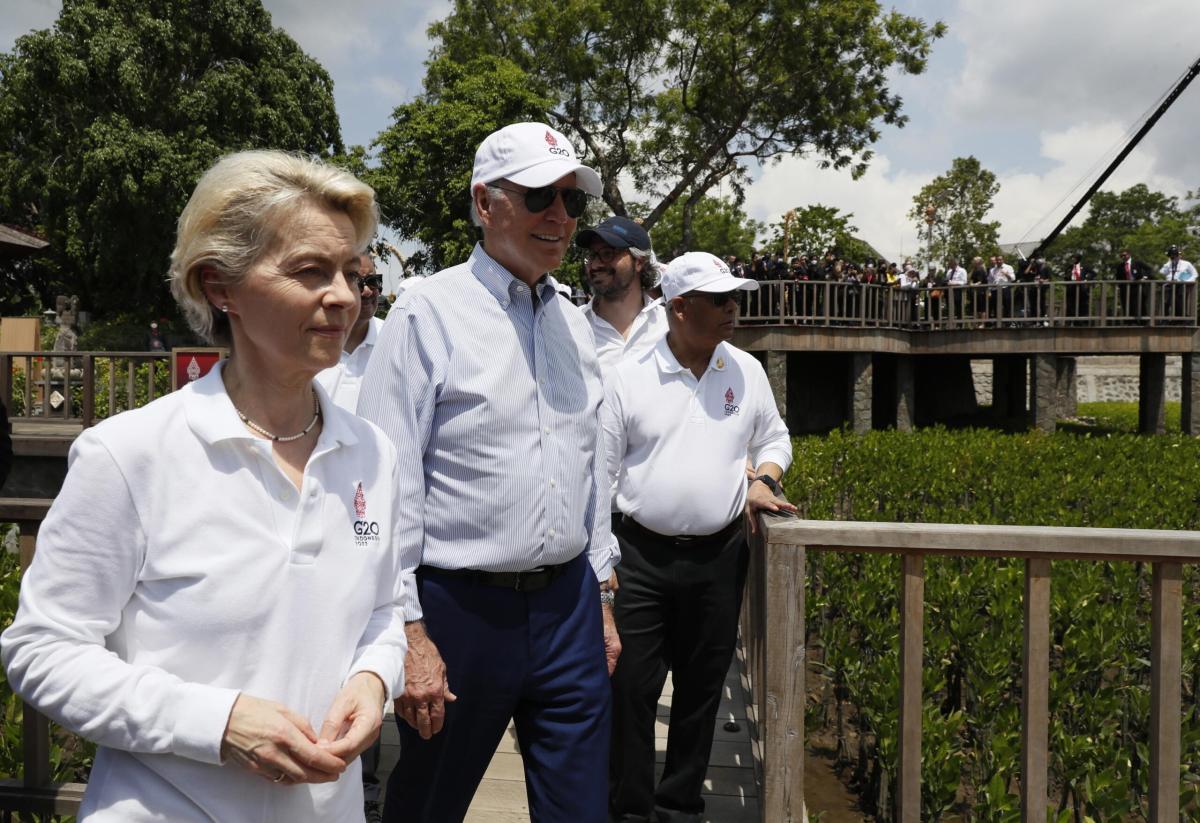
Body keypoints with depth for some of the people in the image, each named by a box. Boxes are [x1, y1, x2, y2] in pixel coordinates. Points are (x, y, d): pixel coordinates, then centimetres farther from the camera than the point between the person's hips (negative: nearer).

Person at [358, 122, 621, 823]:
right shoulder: (430, 314, -10)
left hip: (569, 607, 5)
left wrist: (601, 597, 15)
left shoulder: (574, 325, 10)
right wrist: (409, 633, -14)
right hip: (461, 608, -5)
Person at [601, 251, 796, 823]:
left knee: (701, 689, 13)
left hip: (719, 558, 3)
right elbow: (601, 472, -2)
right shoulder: (628, 378, -4)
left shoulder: (747, 372, 4)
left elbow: (774, 438, 18)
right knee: (631, 689, 2)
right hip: (641, 557, -2)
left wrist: (763, 479, -3)